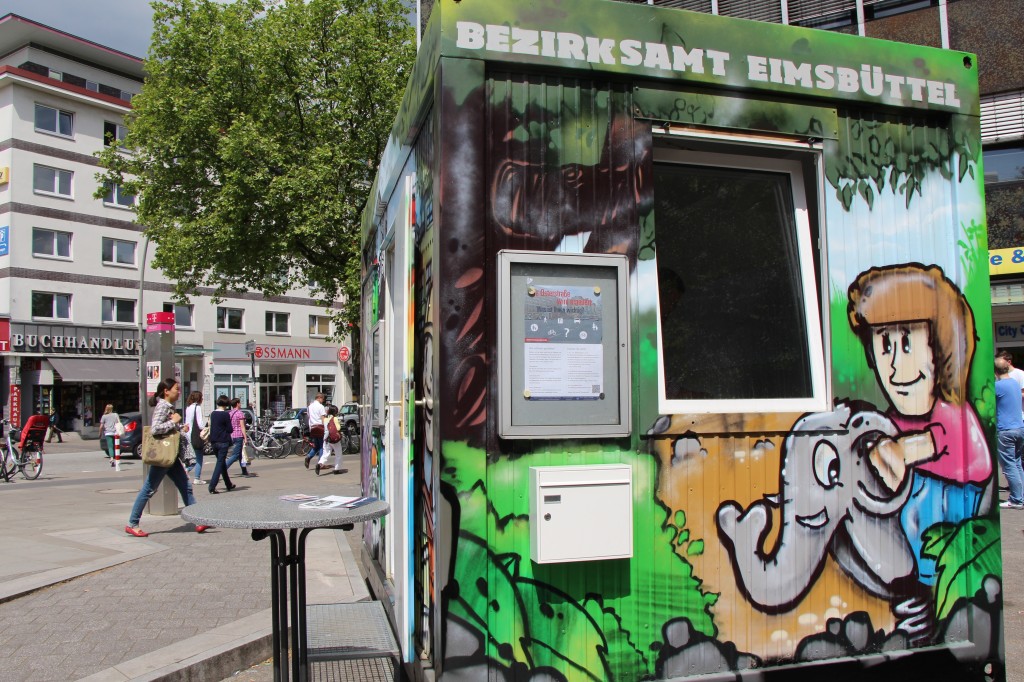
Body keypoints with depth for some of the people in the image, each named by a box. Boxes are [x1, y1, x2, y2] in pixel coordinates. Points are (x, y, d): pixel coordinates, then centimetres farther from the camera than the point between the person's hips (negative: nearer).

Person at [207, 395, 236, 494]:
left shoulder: (213, 413, 7)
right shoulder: (225, 414, -11)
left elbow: (211, 427, 13)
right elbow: (230, 429, -10)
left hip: (214, 441, 7)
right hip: (223, 441, -7)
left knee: (222, 463, 17)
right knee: (220, 463, -4)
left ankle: (228, 485, 27)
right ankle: (212, 486, -14)